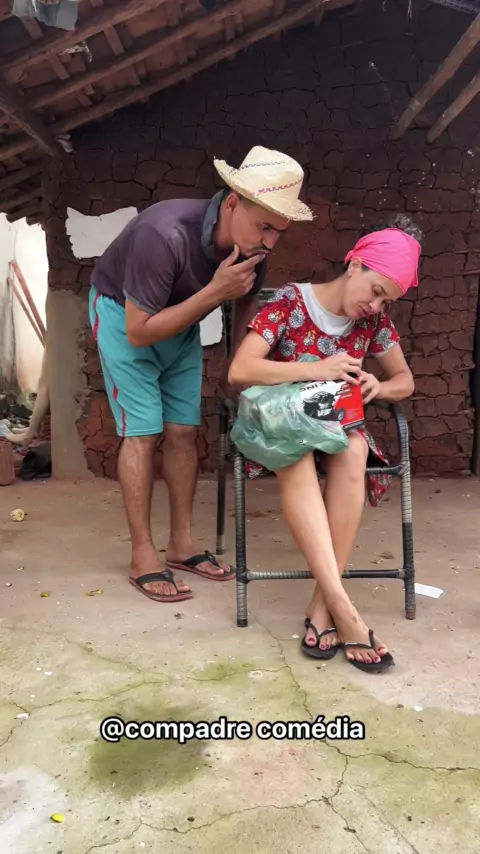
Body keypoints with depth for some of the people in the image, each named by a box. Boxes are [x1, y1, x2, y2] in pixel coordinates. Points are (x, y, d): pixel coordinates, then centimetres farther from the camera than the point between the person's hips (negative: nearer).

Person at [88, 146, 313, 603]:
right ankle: (143, 559, -3)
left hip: (180, 320, 6)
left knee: (183, 431, 2)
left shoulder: (252, 245, -18)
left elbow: (247, 303, 3)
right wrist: (214, 292, -37)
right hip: (122, 312, -5)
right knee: (143, 432, -11)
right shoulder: (164, 235, -37)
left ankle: (181, 543, 13)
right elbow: (139, 332, -33)